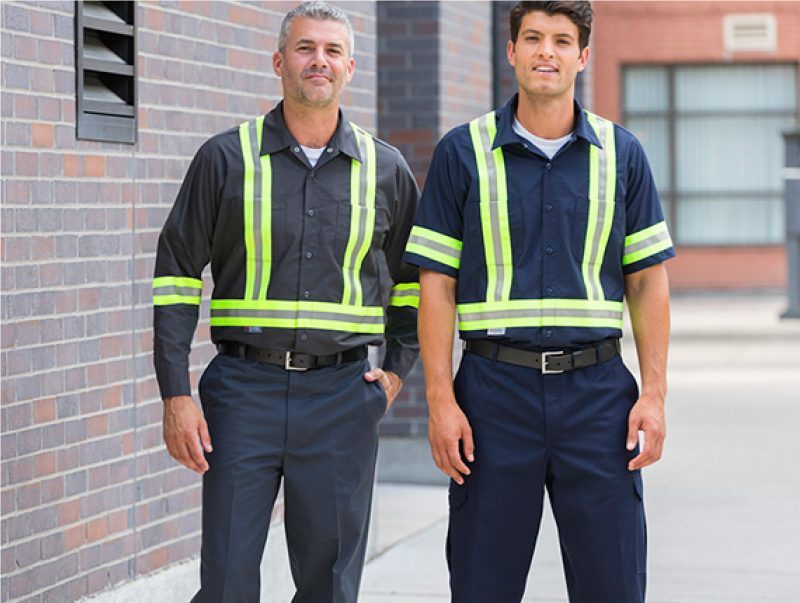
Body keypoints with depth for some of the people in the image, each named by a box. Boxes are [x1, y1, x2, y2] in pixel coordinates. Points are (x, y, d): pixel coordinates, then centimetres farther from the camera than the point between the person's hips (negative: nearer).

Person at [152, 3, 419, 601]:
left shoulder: (385, 169, 7)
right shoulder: (226, 158, 2)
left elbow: (414, 276, 21)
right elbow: (177, 276, 2)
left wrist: (397, 370, 10)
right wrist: (176, 395, -5)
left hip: (341, 395, 2)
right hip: (244, 388, -1)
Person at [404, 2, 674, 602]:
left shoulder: (621, 153, 7)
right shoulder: (464, 152, 3)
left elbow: (648, 280, 8)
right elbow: (437, 283, 1)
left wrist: (654, 394, -1)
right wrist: (441, 400, -7)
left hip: (598, 390, 1)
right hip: (496, 389, -1)